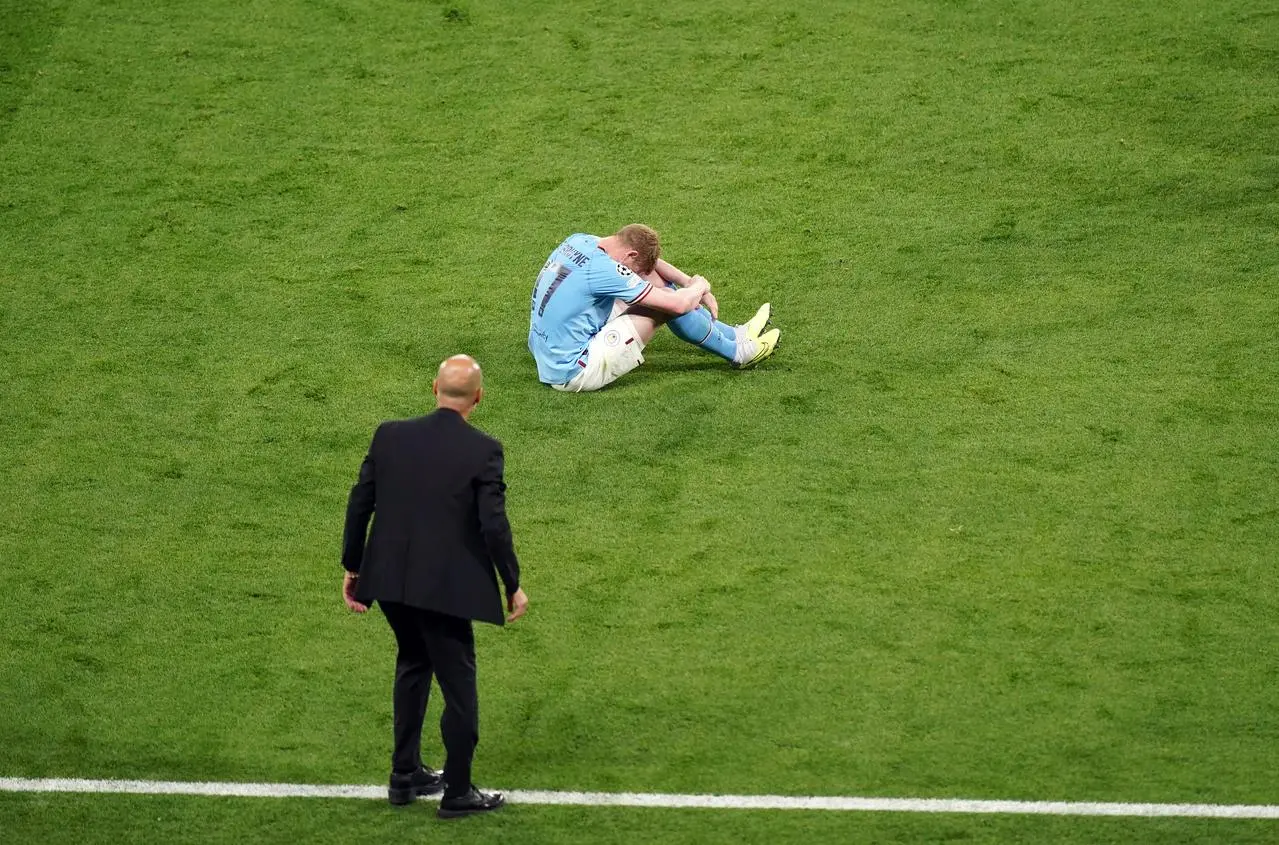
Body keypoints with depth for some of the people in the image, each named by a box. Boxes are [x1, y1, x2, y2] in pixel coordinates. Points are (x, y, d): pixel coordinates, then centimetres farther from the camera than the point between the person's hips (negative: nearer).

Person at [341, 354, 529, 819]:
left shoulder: (390, 435, -1)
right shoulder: (483, 451, -13)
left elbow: (359, 504, 3)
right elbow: (494, 525, -15)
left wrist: (352, 567, 14)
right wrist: (513, 586, -2)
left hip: (390, 582, 5)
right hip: (446, 587, -5)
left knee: (414, 662, 27)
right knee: (459, 687, 9)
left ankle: (405, 775, 33)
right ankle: (457, 793, 18)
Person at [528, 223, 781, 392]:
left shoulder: (578, 242, 0)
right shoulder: (602, 270, -25)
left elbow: (645, 256, 16)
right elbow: (679, 304, -20)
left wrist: (689, 282, 9)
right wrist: (699, 287, 2)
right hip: (573, 374, -9)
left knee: (652, 280, 12)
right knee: (667, 302, -10)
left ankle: (734, 334, 23)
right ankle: (737, 352, 10)